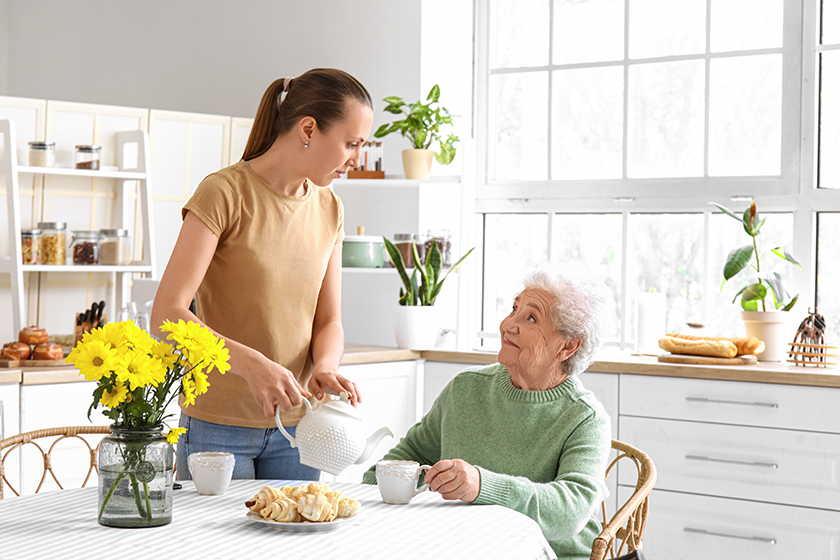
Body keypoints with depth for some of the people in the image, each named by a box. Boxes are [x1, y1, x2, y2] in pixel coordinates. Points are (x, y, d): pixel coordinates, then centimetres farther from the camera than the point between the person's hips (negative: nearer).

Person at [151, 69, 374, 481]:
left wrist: (324, 367, -13)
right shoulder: (223, 193, -13)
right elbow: (166, 315, -20)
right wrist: (250, 363, -32)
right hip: (218, 426, -5)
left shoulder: (328, 208, 6)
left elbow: (329, 321, 9)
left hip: (295, 426, 5)